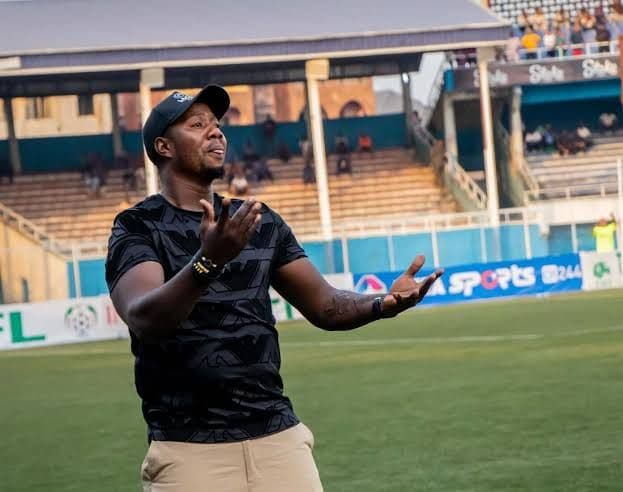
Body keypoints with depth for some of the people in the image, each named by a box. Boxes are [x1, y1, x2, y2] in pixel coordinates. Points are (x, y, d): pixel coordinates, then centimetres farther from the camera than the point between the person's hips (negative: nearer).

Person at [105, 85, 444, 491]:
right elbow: (142, 319, -22)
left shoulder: (261, 221, 12)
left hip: (279, 438, 4)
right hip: (189, 449, -4)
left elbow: (323, 305, 13)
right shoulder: (137, 228, -4)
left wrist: (382, 305, -8)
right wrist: (207, 261, -39)